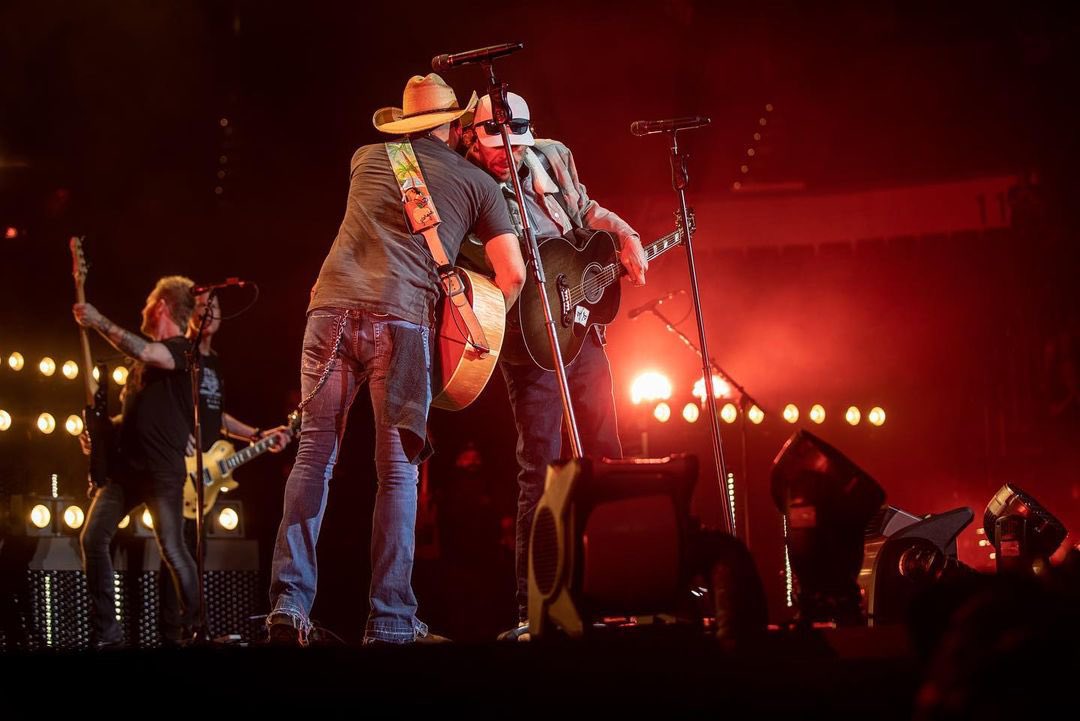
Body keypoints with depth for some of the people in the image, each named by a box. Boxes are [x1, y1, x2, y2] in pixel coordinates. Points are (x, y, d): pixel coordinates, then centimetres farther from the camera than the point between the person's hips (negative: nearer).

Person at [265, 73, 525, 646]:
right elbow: (512, 273, 10)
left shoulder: (368, 158, 24)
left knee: (314, 454, 7)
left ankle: (289, 600, -3)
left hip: (333, 306, 2)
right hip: (401, 318, -2)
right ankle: (388, 621, -2)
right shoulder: (478, 183, 16)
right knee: (397, 469, 2)